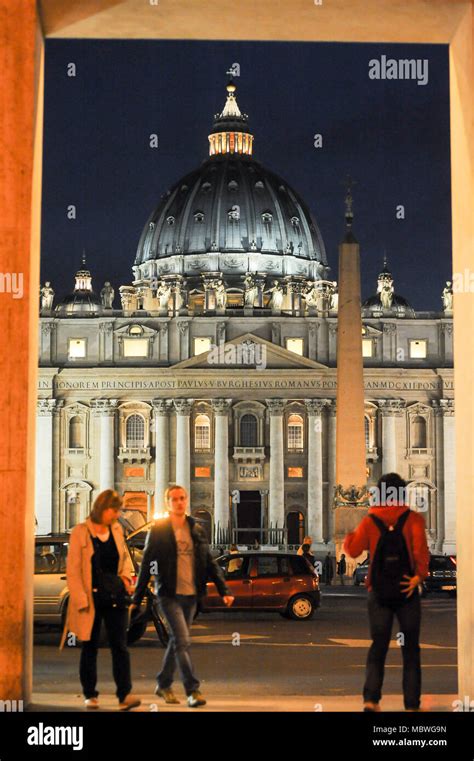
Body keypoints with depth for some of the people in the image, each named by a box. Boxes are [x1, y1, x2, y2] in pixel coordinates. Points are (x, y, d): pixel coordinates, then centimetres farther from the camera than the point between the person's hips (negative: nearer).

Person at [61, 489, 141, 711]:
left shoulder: (117, 530, 7)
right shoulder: (80, 532, -7)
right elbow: (72, 570, -8)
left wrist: (126, 575, 3)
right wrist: (81, 600, -14)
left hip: (115, 599, 3)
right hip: (91, 599, -3)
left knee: (119, 645, -6)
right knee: (90, 647, 8)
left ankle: (125, 695, -10)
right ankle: (90, 695, 20)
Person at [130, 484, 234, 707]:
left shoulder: (197, 531, 8)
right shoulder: (158, 531, -4)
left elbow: (210, 563, 10)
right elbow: (146, 566, -2)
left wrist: (224, 590, 0)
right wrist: (136, 599, -3)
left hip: (191, 595, 5)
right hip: (169, 595, -5)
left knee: (177, 641, 13)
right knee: (183, 641, -14)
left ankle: (163, 685, 28)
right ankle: (192, 690, -13)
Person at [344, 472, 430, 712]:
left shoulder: (369, 522, 1)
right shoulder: (413, 519, -3)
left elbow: (353, 550, 5)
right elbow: (420, 549, -17)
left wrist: (349, 533, 22)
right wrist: (420, 575, -16)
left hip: (380, 592, 2)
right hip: (406, 591, -2)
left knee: (378, 647, 9)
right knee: (410, 650, 7)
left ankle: (371, 699, -6)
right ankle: (412, 704, 3)